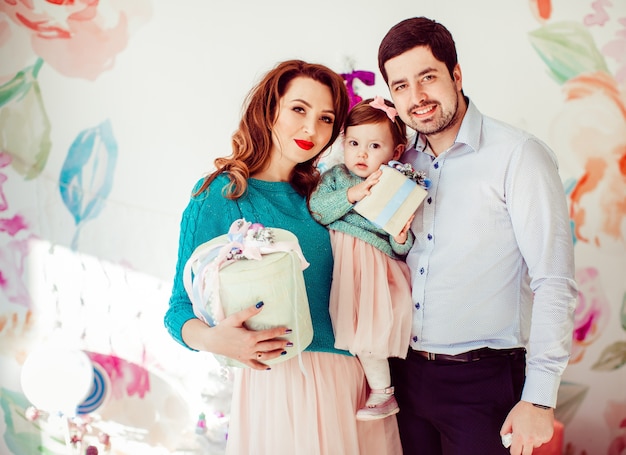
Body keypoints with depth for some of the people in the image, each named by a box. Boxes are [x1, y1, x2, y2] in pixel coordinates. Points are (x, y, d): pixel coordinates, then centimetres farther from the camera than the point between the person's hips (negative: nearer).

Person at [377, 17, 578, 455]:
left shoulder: (519, 154, -11)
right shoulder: (402, 161, 6)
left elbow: (554, 283, -14)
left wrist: (539, 398, -17)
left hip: (480, 381, -5)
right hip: (406, 372, 5)